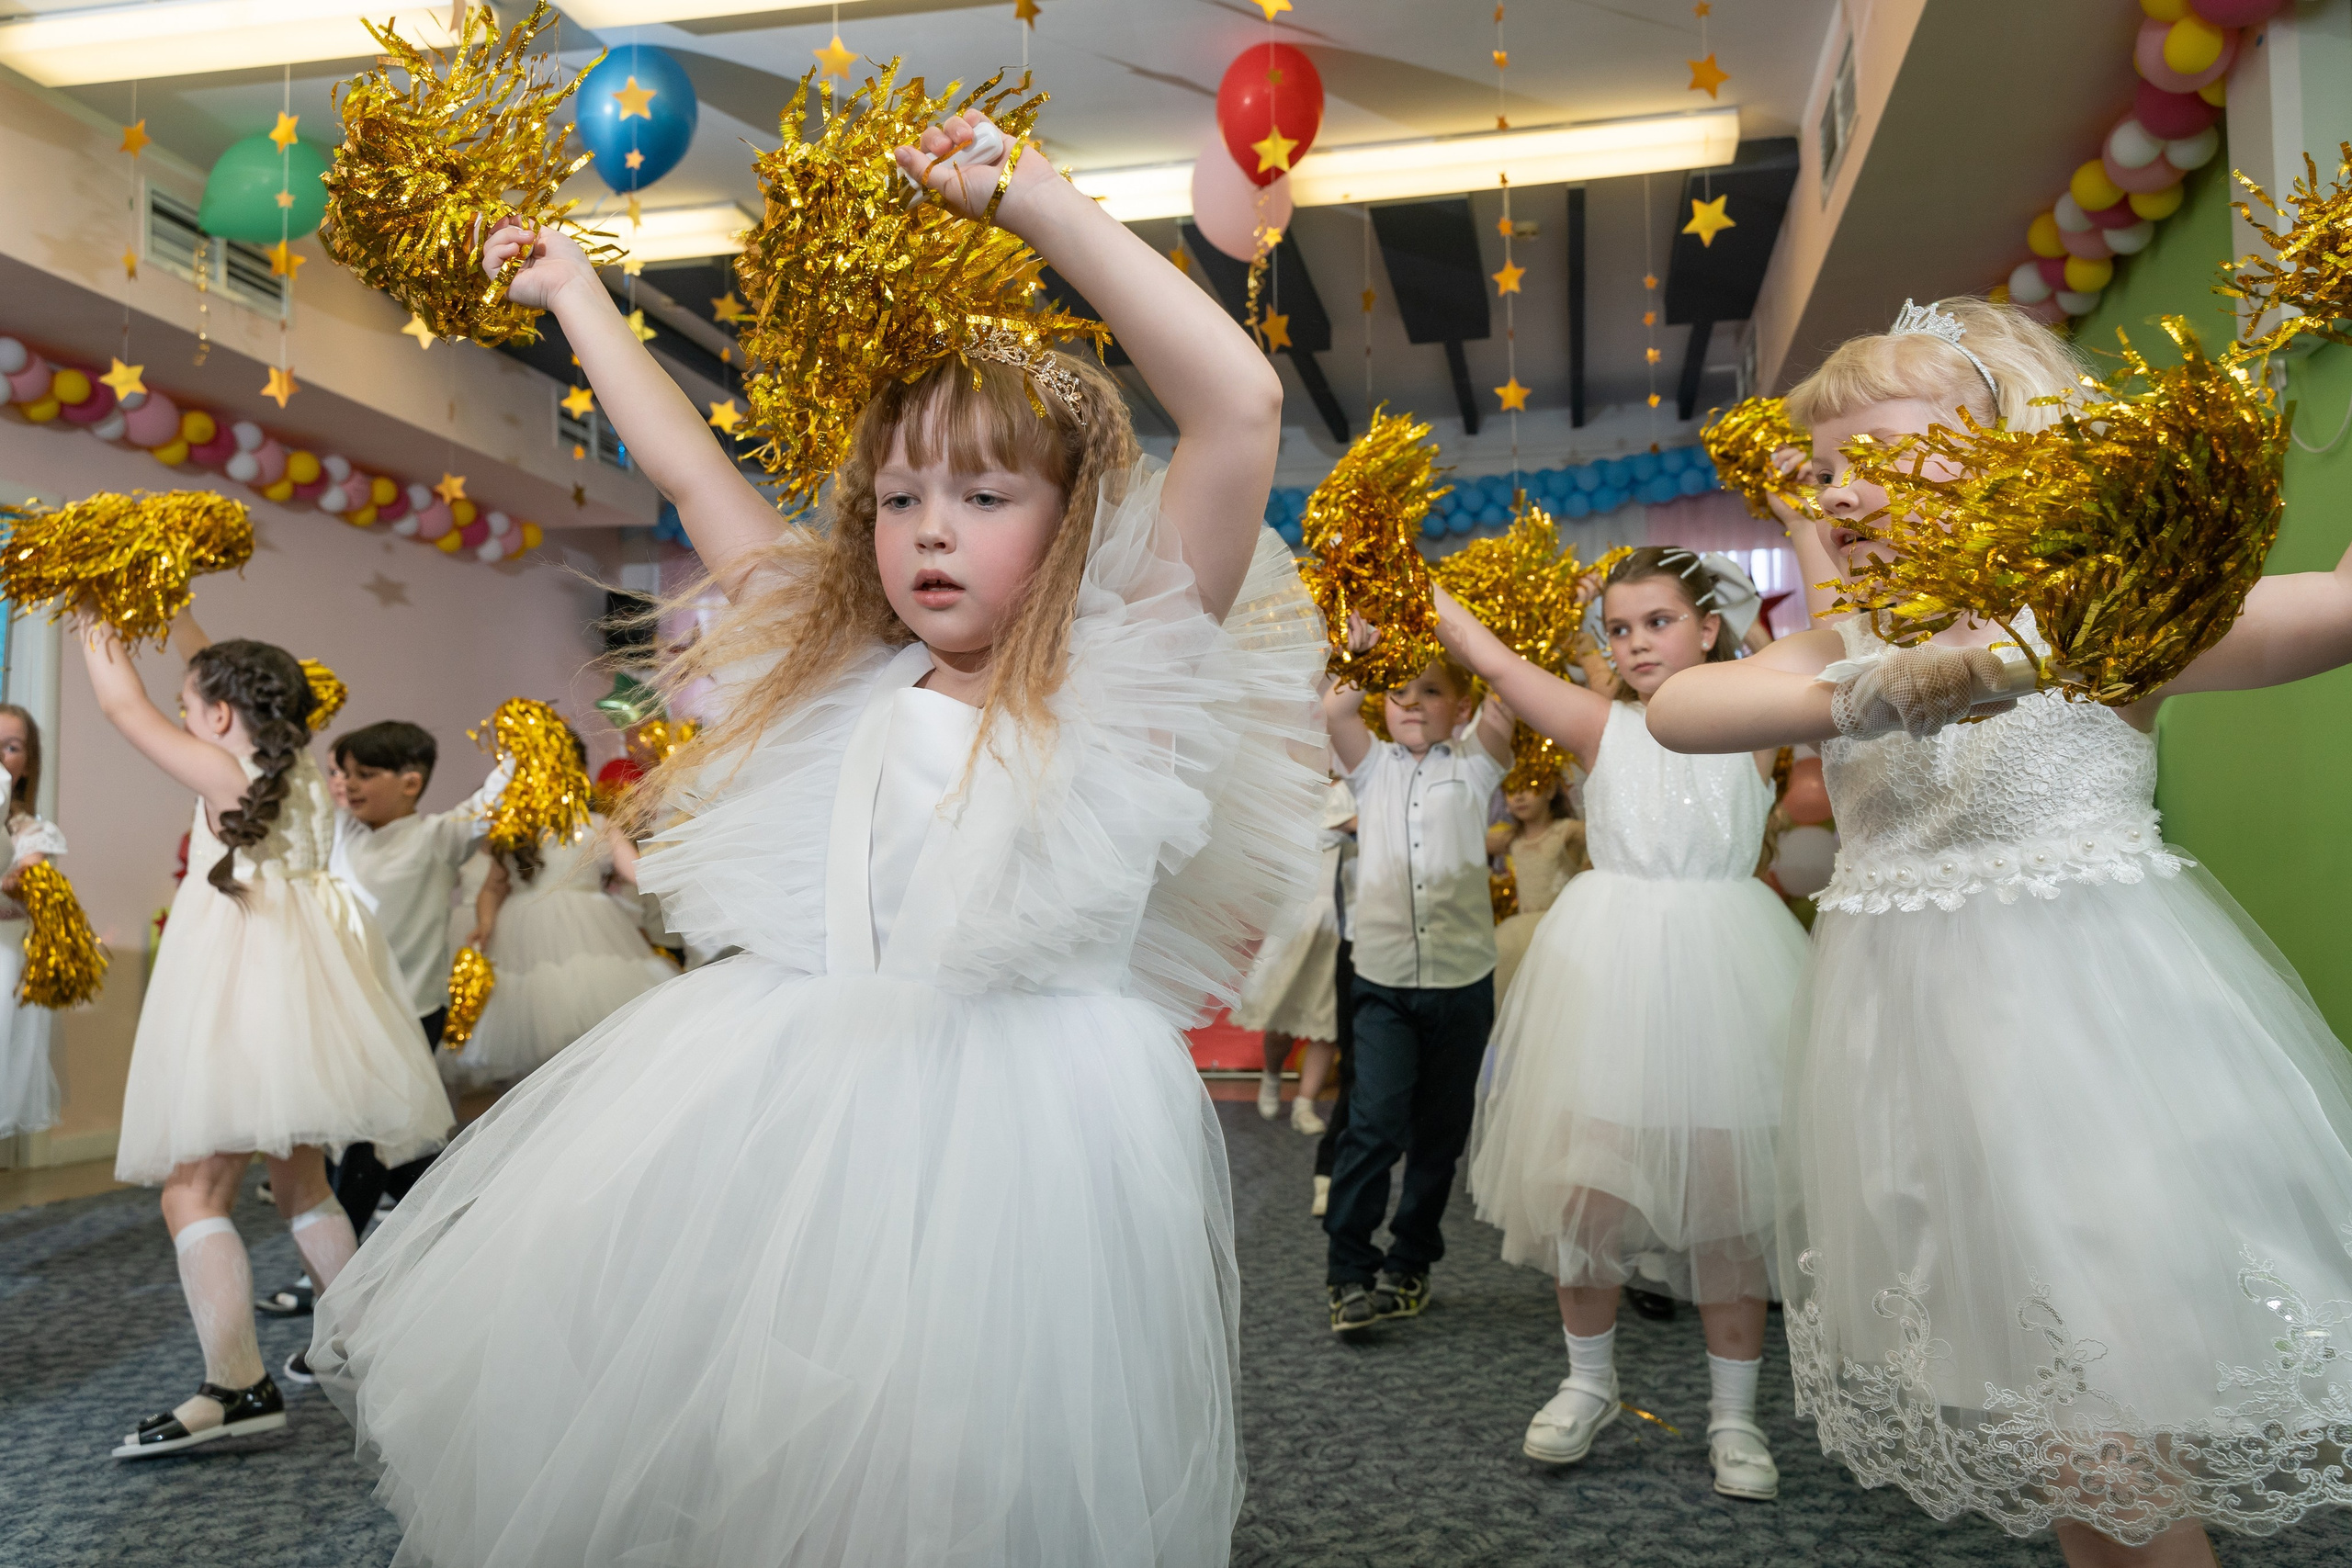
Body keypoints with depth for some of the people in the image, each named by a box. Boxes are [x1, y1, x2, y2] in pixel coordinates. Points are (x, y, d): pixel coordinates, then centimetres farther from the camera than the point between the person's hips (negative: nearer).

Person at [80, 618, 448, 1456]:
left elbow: (124, 704, 1)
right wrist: (176, 619, 30)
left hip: (238, 1000, -8)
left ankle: (239, 1383, -18)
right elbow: (231, 683, 25)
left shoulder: (226, 778, -8)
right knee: (300, 1181, 20)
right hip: (305, 995, 8)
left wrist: (100, 628, 16)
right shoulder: (306, 774, 10)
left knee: (194, 1192, -10)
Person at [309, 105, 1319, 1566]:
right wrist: (573, 287, 32)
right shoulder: (840, 673, 12)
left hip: (1006, 1122, -5)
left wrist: (1033, 196, -12)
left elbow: (1242, 405, -14)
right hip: (780, 1107, 5)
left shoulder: (1120, 680, -3)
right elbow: (690, 467, 23)